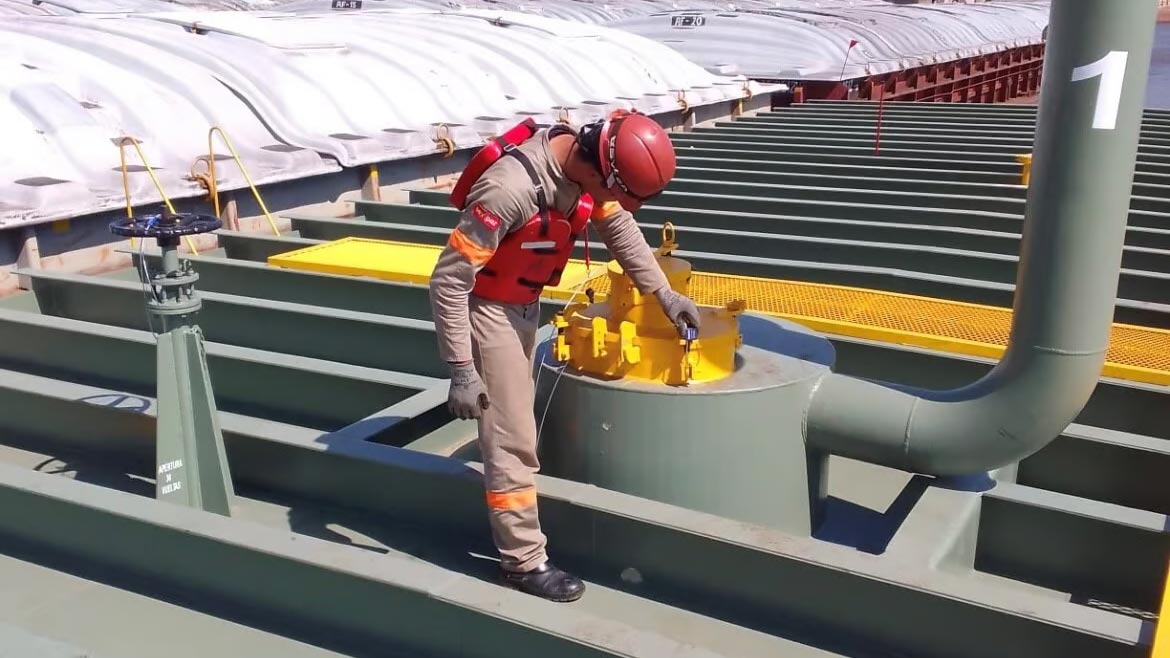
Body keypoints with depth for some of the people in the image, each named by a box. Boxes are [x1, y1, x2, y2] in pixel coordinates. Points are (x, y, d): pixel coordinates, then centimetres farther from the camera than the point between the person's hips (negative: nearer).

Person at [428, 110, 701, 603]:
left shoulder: (585, 159, -13)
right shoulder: (512, 187, -36)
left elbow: (619, 226, 6)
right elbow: (448, 279, -31)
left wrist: (664, 293, 5)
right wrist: (461, 371, -29)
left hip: (525, 304, 8)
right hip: (486, 309, -8)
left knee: (517, 420, 22)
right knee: (513, 438, -3)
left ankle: (507, 519, 41)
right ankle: (524, 562, 10)